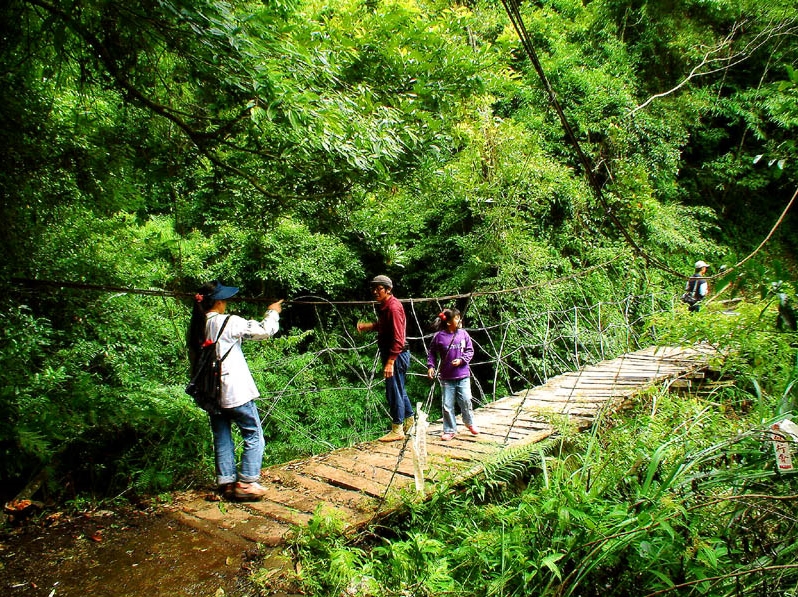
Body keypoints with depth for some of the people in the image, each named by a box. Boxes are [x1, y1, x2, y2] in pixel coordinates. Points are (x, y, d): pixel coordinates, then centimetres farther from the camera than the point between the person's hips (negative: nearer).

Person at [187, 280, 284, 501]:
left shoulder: (196, 327, 7)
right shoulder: (228, 322, -14)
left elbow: (193, 358, 13)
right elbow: (265, 331, -10)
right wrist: (273, 312, 8)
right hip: (235, 391, -7)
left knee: (222, 439, 14)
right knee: (254, 436, 4)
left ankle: (226, 483, 20)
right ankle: (246, 483, 4)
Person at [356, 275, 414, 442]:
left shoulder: (393, 307, -20)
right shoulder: (383, 306, 10)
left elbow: (398, 338, -24)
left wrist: (390, 362, -26)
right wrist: (368, 325, 8)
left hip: (396, 355, -10)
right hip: (390, 354, 10)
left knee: (394, 391, -2)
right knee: (399, 389, 21)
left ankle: (397, 430, 9)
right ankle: (409, 419, 36)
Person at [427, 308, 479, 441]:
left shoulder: (463, 334, -1)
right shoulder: (439, 336, -7)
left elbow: (470, 350, 4)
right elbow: (431, 352, 4)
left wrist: (461, 360, -10)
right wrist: (431, 366, -7)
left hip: (463, 375, 1)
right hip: (446, 377, -1)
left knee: (466, 401, 2)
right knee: (447, 405, 4)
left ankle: (469, 423, 30)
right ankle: (450, 430, 20)